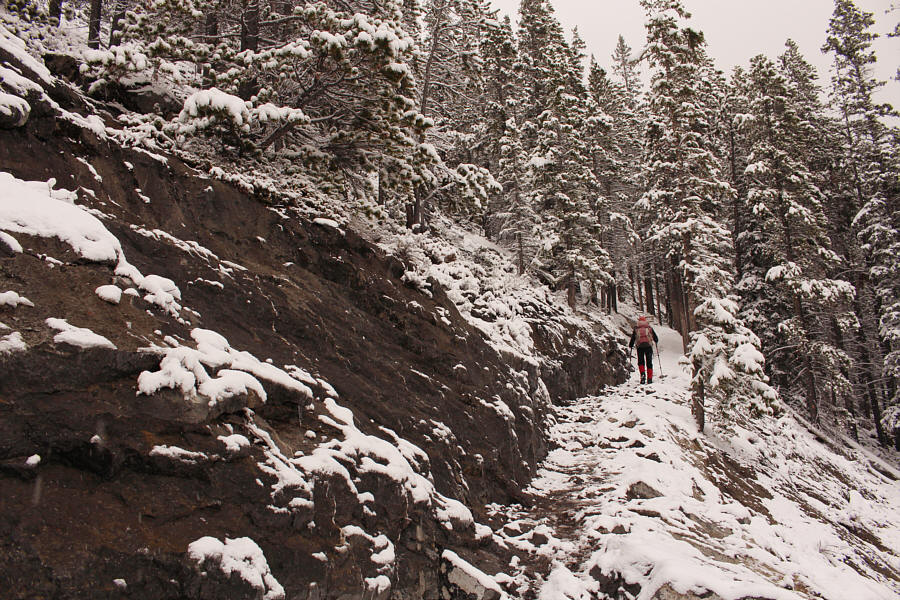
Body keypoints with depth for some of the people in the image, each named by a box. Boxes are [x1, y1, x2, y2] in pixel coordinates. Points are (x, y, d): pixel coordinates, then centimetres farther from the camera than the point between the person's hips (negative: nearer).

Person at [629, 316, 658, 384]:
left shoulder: (636, 328, 13)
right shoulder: (649, 328, 14)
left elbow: (633, 338, 12)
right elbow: (656, 338, 17)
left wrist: (630, 346, 27)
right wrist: (656, 340, 40)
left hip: (639, 346, 0)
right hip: (648, 346, 0)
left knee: (640, 361, 12)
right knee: (649, 363, 5)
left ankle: (642, 374, -13)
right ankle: (649, 379, 1)